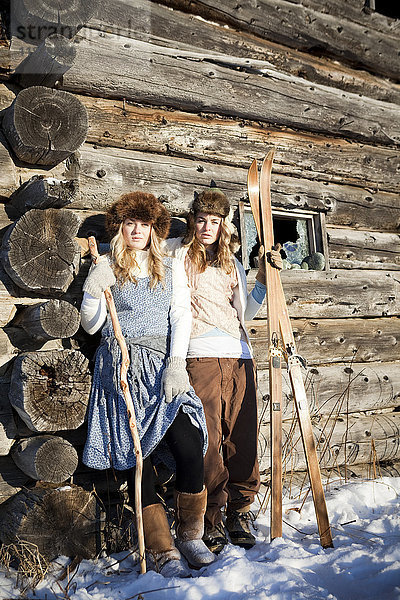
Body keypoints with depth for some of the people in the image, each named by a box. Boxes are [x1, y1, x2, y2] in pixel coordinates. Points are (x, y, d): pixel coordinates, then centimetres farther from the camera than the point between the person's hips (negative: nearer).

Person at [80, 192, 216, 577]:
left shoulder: (171, 268, 16)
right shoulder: (106, 268, 11)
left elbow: (181, 317, 6)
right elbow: (91, 326, 9)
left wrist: (176, 364, -8)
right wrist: (93, 292, -10)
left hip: (163, 365, 1)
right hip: (121, 368, 0)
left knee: (188, 444, -16)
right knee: (136, 455, -5)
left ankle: (190, 535, 6)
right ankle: (161, 550, 5)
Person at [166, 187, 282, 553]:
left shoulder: (232, 264, 22)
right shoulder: (177, 253, 12)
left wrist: (263, 281, 15)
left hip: (239, 358, 4)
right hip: (200, 358, -3)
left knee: (243, 438, 2)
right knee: (208, 440, -5)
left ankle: (240, 512, 17)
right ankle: (212, 519, 10)